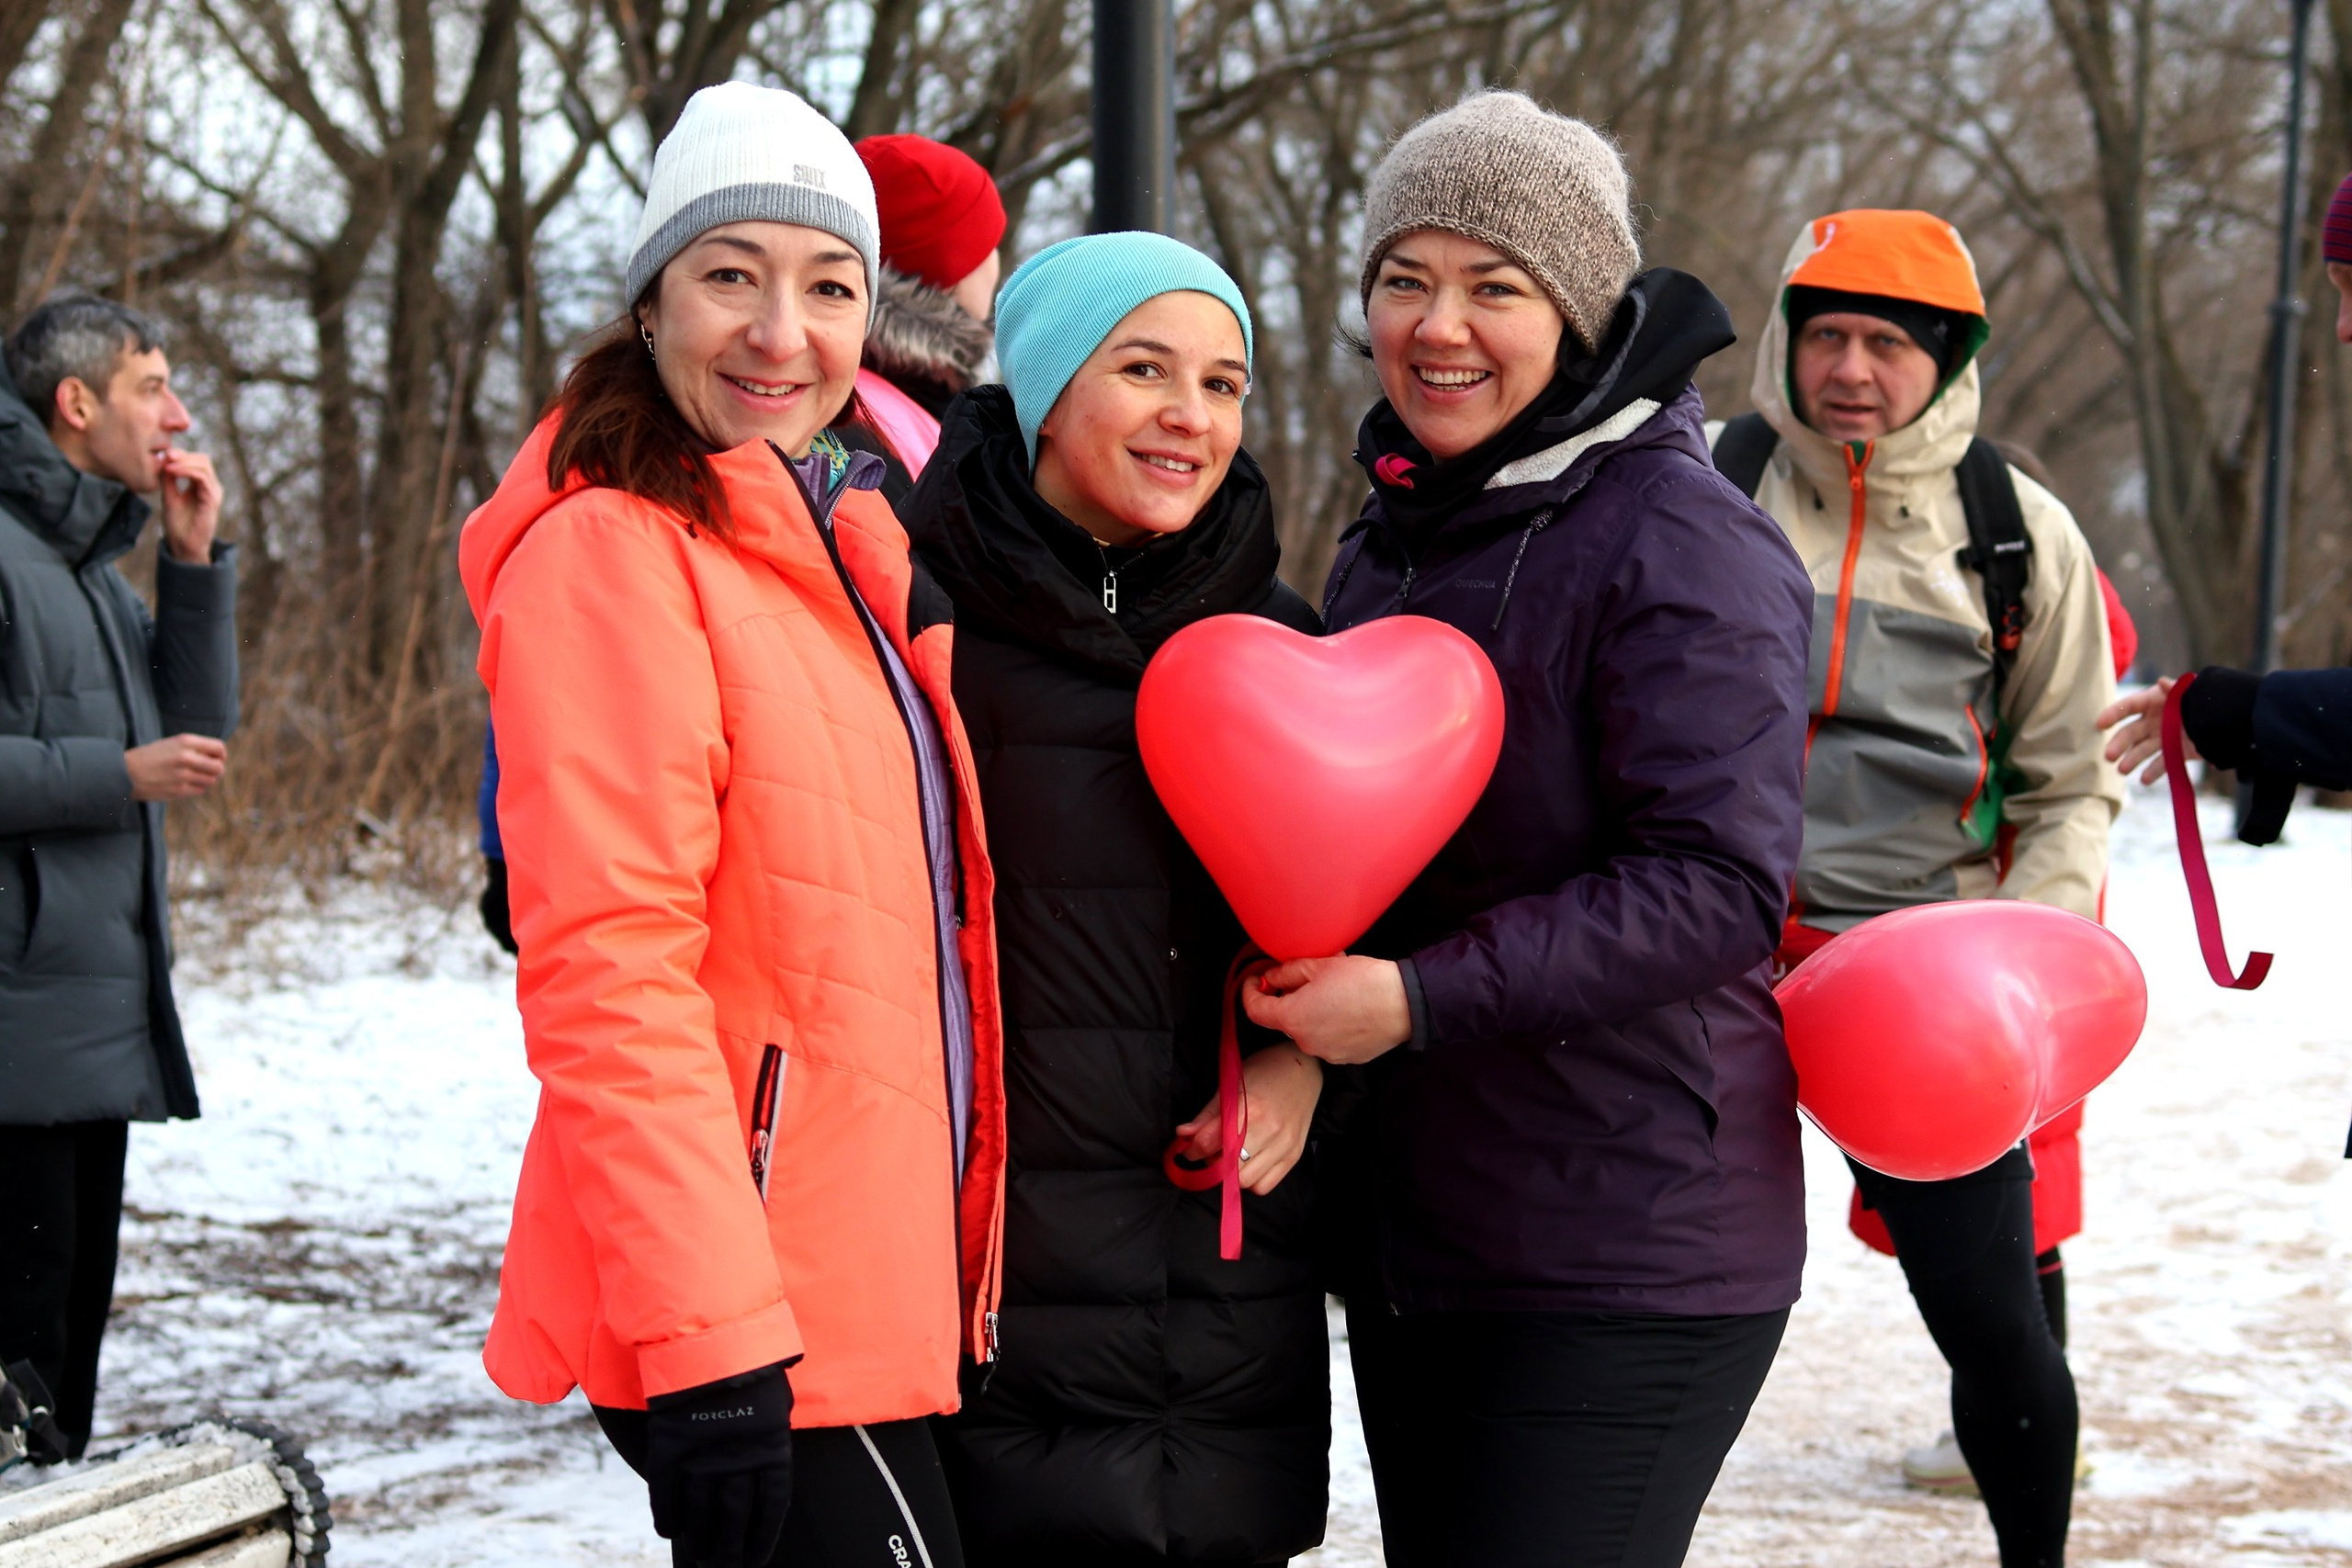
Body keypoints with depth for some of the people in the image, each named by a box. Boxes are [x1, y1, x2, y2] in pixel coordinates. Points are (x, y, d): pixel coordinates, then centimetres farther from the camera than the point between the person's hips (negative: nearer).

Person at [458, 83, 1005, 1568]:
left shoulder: (848, 550, 16)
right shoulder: (613, 553, -11)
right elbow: (605, 971, -19)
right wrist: (710, 1336, -24)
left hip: (867, 1296, 9)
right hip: (747, 1329, -9)